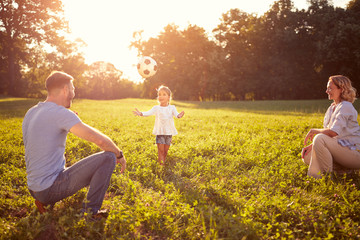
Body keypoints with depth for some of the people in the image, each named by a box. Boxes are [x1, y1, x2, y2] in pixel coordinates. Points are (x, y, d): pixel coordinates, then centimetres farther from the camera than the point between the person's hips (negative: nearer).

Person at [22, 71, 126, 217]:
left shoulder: (30, 113, 11)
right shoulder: (61, 113, -17)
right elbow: (100, 140, -21)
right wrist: (119, 155, -3)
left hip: (34, 189, 9)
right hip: (51, 187, -9)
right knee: (108, 157, -9)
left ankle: (44, 201, 16)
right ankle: (90, 210, -3)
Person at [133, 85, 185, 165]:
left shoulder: (172, 108, 2)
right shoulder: (156, 108, -1)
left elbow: (176, 114, -14)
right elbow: (149, 113, -15)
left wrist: (179, 115, -39)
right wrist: (141, 114, -34)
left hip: (169, 132, 1)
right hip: (160, 132, -1)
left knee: (166, 150, 6)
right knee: (160, 149, -9)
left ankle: (164, 161, 25)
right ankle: (161, 163, -4)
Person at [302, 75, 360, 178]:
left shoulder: (346, 107, -14)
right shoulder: (332, 107, 15)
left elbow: (333, 132, -24)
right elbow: (326, 132, 14)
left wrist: (313, 131, -9)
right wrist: (312, 145, -1)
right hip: (339, 148, 9)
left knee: (319, 139, -30)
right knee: (307, 157, -1)